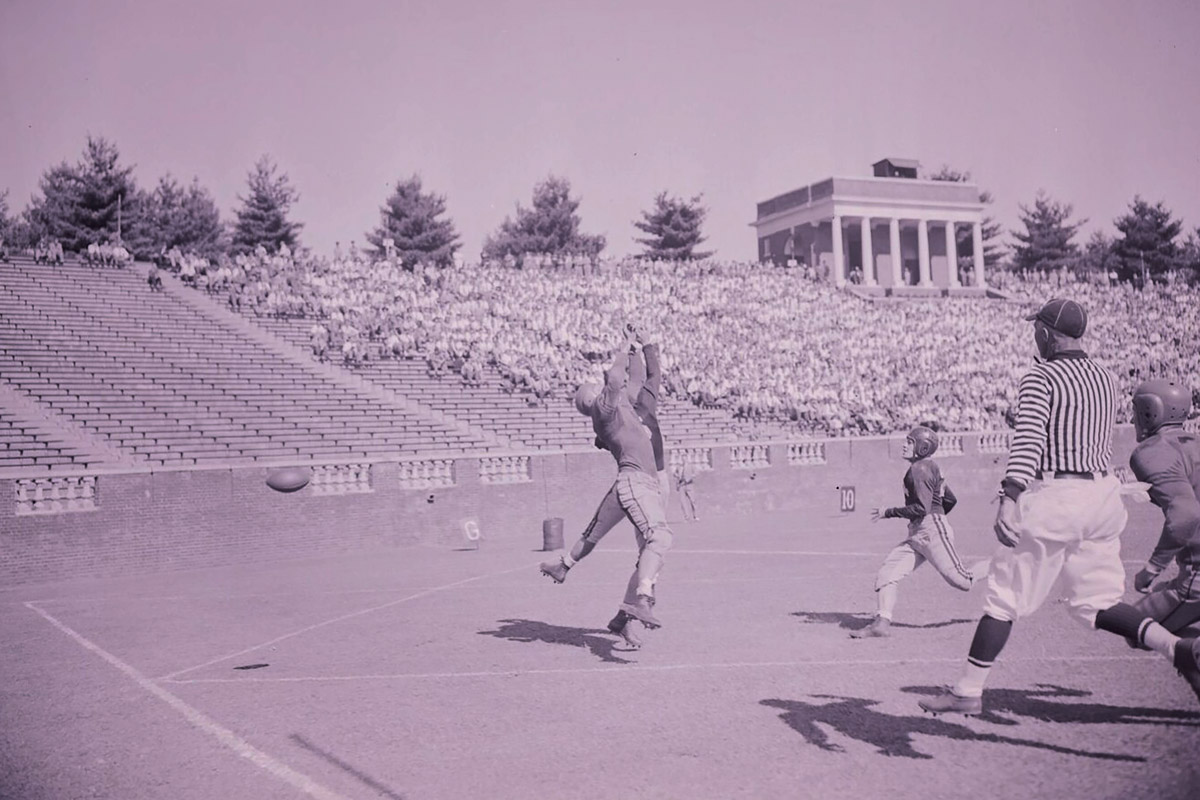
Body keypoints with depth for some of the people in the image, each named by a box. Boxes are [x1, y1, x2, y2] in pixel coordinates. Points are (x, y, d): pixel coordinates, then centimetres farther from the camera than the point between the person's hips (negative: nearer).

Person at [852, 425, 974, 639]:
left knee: (964, 581, -6)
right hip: (917, 535, 10)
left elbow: (921, 508, -20)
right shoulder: (930, 467, 17)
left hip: (932, 531, -10)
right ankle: (883, 621, -9)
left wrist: (888, 513, -13)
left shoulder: (920, 468, -12)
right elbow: (950, 501, 22)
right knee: (887, 572, -3)